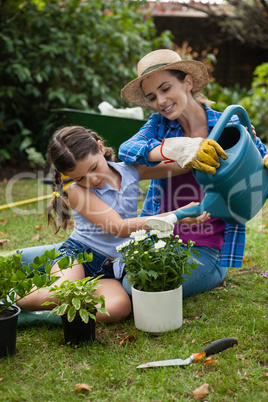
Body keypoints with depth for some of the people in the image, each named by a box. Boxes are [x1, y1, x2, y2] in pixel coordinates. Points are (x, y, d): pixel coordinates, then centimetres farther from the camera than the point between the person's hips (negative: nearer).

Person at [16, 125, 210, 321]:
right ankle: (14, 299, -1)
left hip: (111, 268, 3)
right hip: (78, 255, -3)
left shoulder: (130, 171, 4)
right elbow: (120, 228, -20)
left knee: (118, 307, -32)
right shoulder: (77, 192, -9)